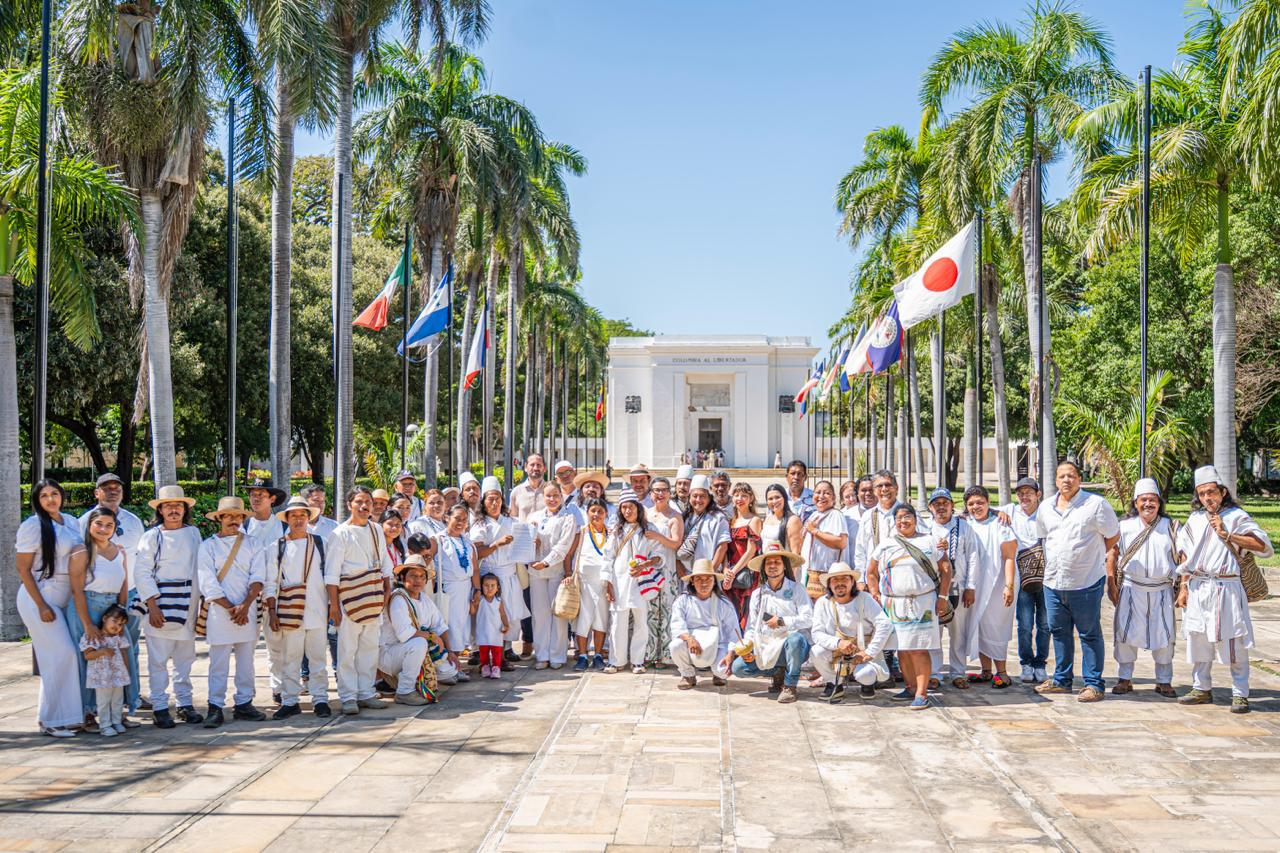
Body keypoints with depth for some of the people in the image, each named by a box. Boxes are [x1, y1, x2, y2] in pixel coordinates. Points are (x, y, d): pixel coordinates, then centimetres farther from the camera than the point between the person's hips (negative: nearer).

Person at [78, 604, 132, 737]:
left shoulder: (119, 637, 7)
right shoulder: (93, 636, -8)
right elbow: (87, 655, -13)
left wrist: (127, 672, 11)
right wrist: (102, 651, -26)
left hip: (118, 674, 5)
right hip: (101, 675, -5)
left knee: (118, 700, 12)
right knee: (103, 701, 0)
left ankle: (117, 722, 23)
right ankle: (105, 725, 7)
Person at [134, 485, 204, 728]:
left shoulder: (193, 533, 11)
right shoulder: (152, 536, -1)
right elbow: (141, 572, -5)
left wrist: (199, 603, 10)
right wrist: (152, 605, -12)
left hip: (188, 602, 4)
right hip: (161, 601, -4)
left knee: (185, 657, 9)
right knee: (159, 658, -3)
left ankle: (185, 704, 17)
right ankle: (159, 708, 3)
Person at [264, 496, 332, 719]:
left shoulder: (320, 543, 9)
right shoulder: (277, 548, 7)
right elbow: (270, 583, 7)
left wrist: (331, 607, 7)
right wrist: (272, 612, -1)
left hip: (316, 610, 0)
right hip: (288, 611, 0)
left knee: (318, 656, 3)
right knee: (289, 658, 2)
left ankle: (320, 700, 11)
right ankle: (289, 701, 12)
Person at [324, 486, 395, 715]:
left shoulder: (376, 530, 13)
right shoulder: (341, 533, -5)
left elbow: (385, 563, 20)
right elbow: (331, 573, -8)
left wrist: (387, 589, 12)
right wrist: (334, 605, -12)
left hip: (373, 597, 6)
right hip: (350, 597, -6)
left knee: (370, 646, 10)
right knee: (347, 649, -2)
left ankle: (366, 692, 19)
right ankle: (348, 697, 5)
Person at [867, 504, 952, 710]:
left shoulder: (929, 542, 6)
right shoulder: (885, 545, 12)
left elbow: (946, 568, 4)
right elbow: (871, 572, 15)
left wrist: (942, 597, -4)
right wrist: (875, 596, 4)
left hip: (923, 604, -3)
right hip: (894, 604, 3)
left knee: (918, 649, -8)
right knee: (902, 649, 6)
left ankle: (921, 693, -7)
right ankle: (911, 687, 17)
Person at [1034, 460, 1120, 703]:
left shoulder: (1096, 504, -7)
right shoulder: (1046, 507, 10)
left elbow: (1113, 536, 0)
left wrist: (1091, 555, 4)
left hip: (1086, 583, -6)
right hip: (1053, 582, 6)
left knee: (1090, 634, 1)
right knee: (1059, 632, 14)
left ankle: (1094, 684, 7)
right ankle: (1061, 680, 26)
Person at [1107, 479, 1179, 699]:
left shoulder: (1170, 527, 5)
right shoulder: (1125, 526, 3)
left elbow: (1183, 557, 5)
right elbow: (1112, 554, 6)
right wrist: (1111, 584, -1)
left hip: (1162, 590, 0)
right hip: (1131, 588, 0)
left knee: (1164, 635, 4)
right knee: (1125, 633, 0)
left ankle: (1164, 681, 16)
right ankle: (1124, 679, 11)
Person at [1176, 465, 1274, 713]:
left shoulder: (1236, 516, -2)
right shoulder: (1195, 519, 13)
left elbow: (1263, 544, -14)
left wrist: (1227, 535, -17)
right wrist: (1184, 587, 11)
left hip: (1226, 588, -5)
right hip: (1197, 589, 5)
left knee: (1234, 643, -3)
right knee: (1198, 640, 8)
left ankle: (1240, 695, 4)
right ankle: (1202, 689, 20)